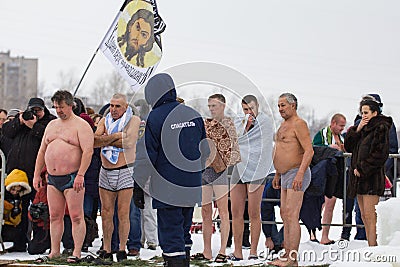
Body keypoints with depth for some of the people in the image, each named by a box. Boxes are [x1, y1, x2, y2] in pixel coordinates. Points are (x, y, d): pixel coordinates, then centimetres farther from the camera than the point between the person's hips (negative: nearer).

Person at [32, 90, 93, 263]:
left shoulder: (81, 125, -4)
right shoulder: (52, 125, 17)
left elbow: (88, 151, -13)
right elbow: (42, 152, 21)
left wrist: (80, 175, -21)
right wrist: (36, 175, 15)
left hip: (72, 178, -7)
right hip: (52, 178, 7)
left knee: (76, 216, -5)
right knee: (55, 216, 9)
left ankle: (77, 252, -3)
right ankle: (54, 251, 14)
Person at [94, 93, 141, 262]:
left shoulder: (134, 120, -2)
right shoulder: (105, 121, 11)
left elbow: (128, 142, -18)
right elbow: (94, 141, -4)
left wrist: (105, 139, -10)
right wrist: (115, 136, -15)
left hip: (125, 172, -4)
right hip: (106, 172, 4)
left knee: (123, 213, -2)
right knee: (106, 213, 4)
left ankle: (122, 249, 6)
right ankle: (106, 250, 10)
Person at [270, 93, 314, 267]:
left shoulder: (298, 124, -13)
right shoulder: (284, 125, 18)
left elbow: (309, 151, -20)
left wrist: (300, 174, -28)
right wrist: (277, 174, 26)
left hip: (297, 175, -10)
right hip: (286, 175, 10)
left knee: (291, 215, -14)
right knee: (285, 214, 10)